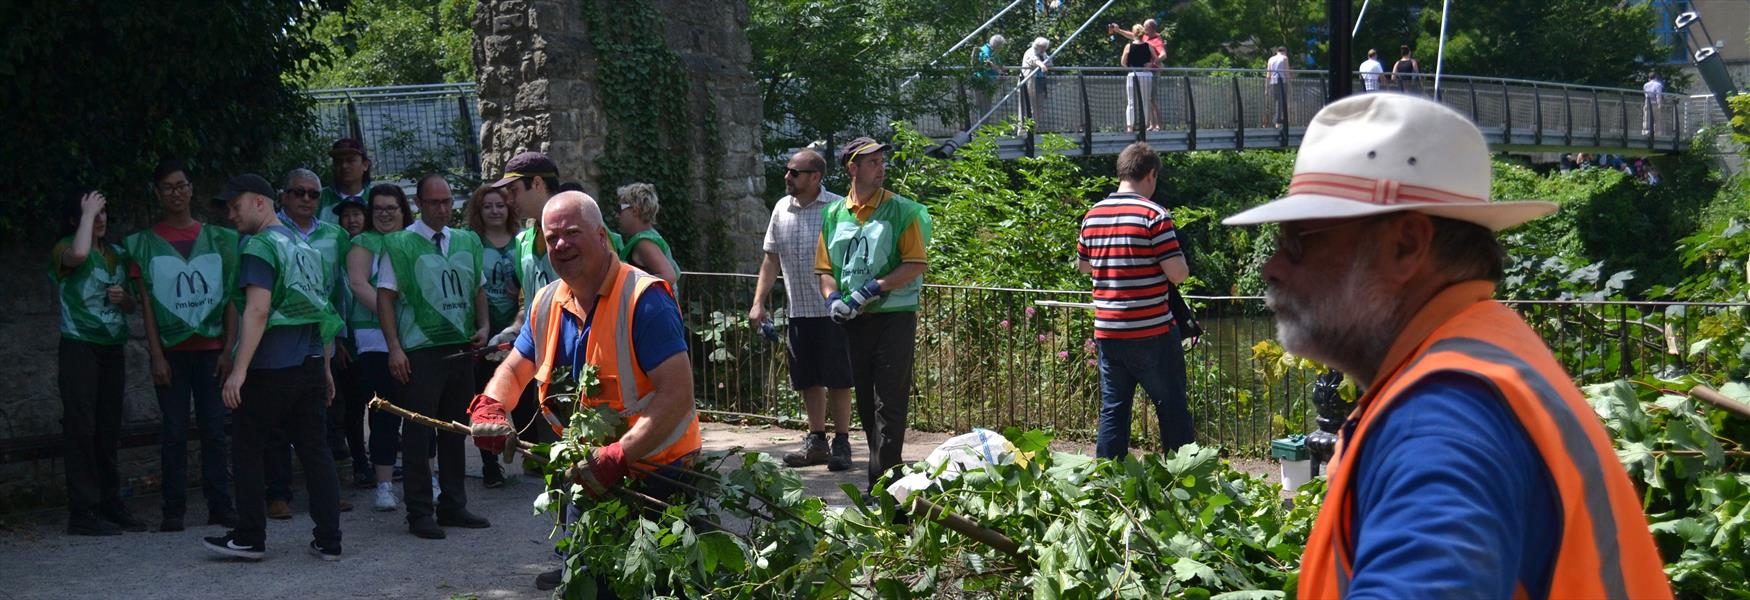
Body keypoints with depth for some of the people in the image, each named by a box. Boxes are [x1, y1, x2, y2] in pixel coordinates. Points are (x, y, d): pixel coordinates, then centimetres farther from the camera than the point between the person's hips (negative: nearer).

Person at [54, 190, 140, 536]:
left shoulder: (116, 254, 15)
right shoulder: (64, 249, -3)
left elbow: (132, 306, 23)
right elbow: (79, 253, -30)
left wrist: (123, 298, -1)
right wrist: (88, 213, -16)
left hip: (112, 350, 6)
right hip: (79, 348, -6)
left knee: (109, 430, 8)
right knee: (81, 428, -8)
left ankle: (110, 505, 15)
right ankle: (82, 512, -7)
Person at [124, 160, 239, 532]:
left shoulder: (217, 239, 9)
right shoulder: (145, 244, 5)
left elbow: (230, 299, 7)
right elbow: (148, 304, 1)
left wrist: (228, 349, -2)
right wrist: (156, 356, -6)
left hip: (211, 348, 1)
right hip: (171, 350, -1)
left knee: (214, 430, 1)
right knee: (174, 431, 0)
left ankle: (219, 505, 5)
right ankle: (173, 510, 5)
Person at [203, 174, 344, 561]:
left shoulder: (261, 246, -10)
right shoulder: (304, 246, 15)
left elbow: (258, 311, -20)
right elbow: (323, 310, 20)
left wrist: (239, 370, -22)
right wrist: (324, 367, 25)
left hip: (271, 367, -7)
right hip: (310, 366, 7)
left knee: (247, 451, 6)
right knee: (315, 451, 7)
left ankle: (250, 539, 11)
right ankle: (329, 541, 6)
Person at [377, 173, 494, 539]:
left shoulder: (467, 242, 12)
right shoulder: (400, 244, -4)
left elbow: (479, 289, 21)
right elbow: (385, 297, -6)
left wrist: (483, 327, 4)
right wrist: (394, 348, -14)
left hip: (461, 348, 6)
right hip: (420, 351, -5)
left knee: (456, 429, 12)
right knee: (417, 433, -2)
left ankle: (453, 506, 22)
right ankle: (419, 513, 5)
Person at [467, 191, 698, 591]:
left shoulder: (643, 299, -21)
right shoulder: (548, 303, 5)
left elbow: (678, 394, -27)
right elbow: (514, 370, 16)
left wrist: (618, 457, -33)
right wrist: (490, 407, -8)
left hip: (654, 473, -7)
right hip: (590, 472, 7)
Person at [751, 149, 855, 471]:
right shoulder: (781, 209, 10)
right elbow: (771, 259, 16)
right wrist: (759, 302, 9)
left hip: (832, 311, -5)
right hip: (798, 311, 5)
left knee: (837, 381, 1)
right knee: (808, 381, 12)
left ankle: (841, 444, 12)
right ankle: (816, 441, 24)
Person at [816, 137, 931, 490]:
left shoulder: (901, 211, -2)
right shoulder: (834, 214, 11)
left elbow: (917, 265, -9)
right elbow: (825, 268, 13)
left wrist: (873, 289, -16)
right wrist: (833, 298, -6)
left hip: (894, 315, -5)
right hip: (854, 320, 5)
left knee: (889, 402, -8)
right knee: (866, 401, 10)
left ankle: (881, 483, -8)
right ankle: (886, 468, 22)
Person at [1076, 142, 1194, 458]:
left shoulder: (1092, 215, 7)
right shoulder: (1154, 215, -11)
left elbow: (1082, 265, 21)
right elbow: (1177, 274, -14)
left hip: (1107, 333, 5)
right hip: (1152, 332, -5)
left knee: (1112, 411, 10)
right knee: (1172, 410, 6)